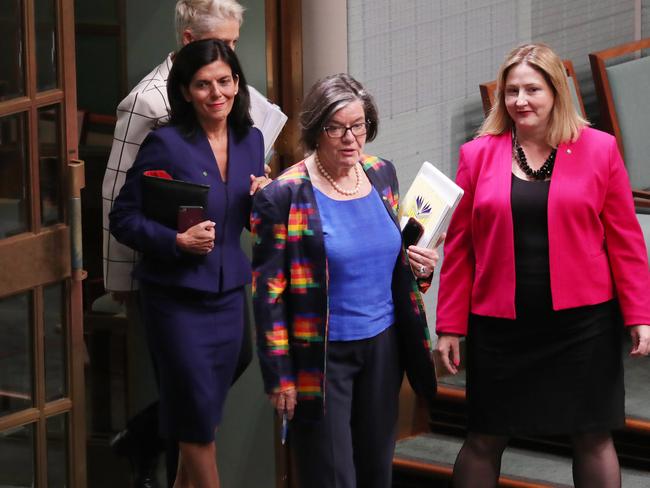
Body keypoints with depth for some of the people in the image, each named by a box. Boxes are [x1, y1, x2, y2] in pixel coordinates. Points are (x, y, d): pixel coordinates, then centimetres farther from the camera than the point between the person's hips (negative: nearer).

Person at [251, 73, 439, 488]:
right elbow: (268, 292, -10)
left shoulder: (382, 174, 5)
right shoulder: (284, 196, -13)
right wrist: (279, 375, -12)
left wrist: (418, 266, -3)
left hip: (383, 345, 5)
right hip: (322, 356, -5)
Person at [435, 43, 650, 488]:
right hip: (500, 326, 1)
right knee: (485, 439, 7)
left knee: (593, 438, 5)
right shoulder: (478, 155, 3)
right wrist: (450, 326, 3)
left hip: (582, 322, -1)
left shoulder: (599, 150, 0)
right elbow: (459, 247, 5)